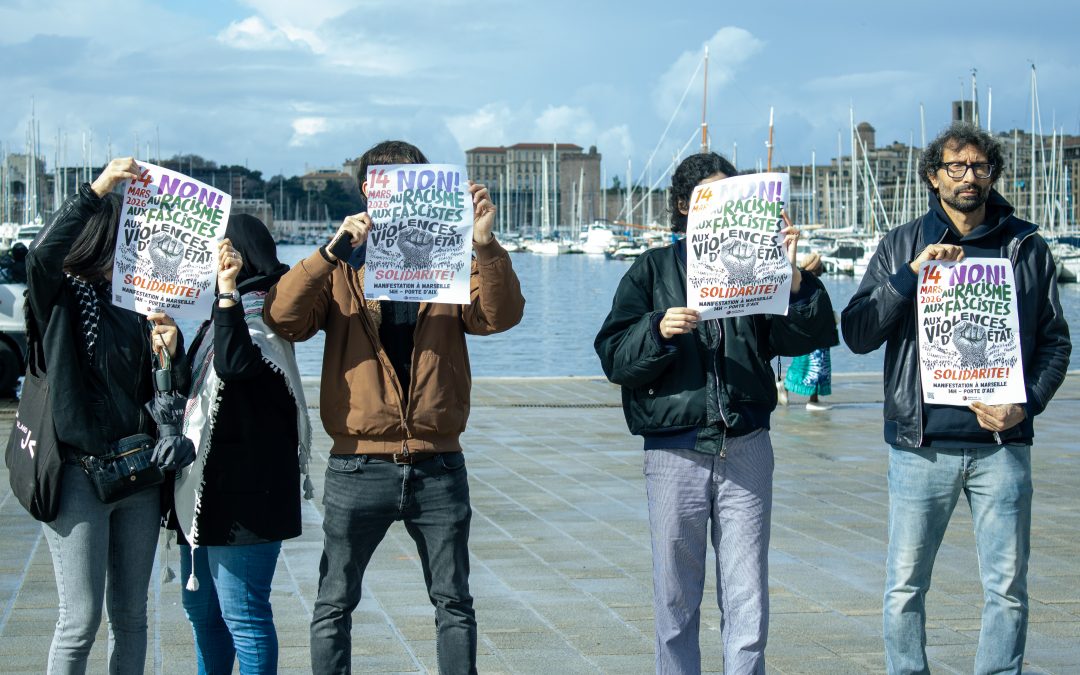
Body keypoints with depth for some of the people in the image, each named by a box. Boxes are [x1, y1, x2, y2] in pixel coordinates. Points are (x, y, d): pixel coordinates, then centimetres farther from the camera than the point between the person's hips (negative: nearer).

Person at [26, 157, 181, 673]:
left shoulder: (134, 305, 10)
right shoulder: (58, 298, -4)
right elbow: (42, 254, -27)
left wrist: (168, 353, -7)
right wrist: (97, 190, -31)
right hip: (79, 473, -5)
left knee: (130, 616, 11)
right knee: (81, 620, -6)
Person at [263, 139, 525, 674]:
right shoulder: (341, 269, 2)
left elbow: (500, 315, -10)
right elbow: (282, 317, -13)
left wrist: (485, 245, -25)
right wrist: (332, 250, -23)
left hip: (437, 465, 2)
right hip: (358, 465, -1)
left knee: (454, 603, 10)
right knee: (334, 605, 6)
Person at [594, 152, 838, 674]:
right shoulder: (653, 269, 6)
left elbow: (808, 337, -4)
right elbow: (613, 357, -1)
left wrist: (792, 274, -16)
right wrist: (659, 331, -18)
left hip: (746, 450, 0)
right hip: (674, 451, 0)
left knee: (748, 605, 2)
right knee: (675, 600, 7)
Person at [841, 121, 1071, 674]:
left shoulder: (1026, 248, 8)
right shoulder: (901, 246, 6)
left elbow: (1054, 342, 11)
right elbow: (857, 334, -1)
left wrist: (1026, 406, -5)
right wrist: (911, 274, -12)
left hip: (1002, 444, 1)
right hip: (922, 443, 0)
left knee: (1008, 588, 4)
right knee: (905, 587, 4)